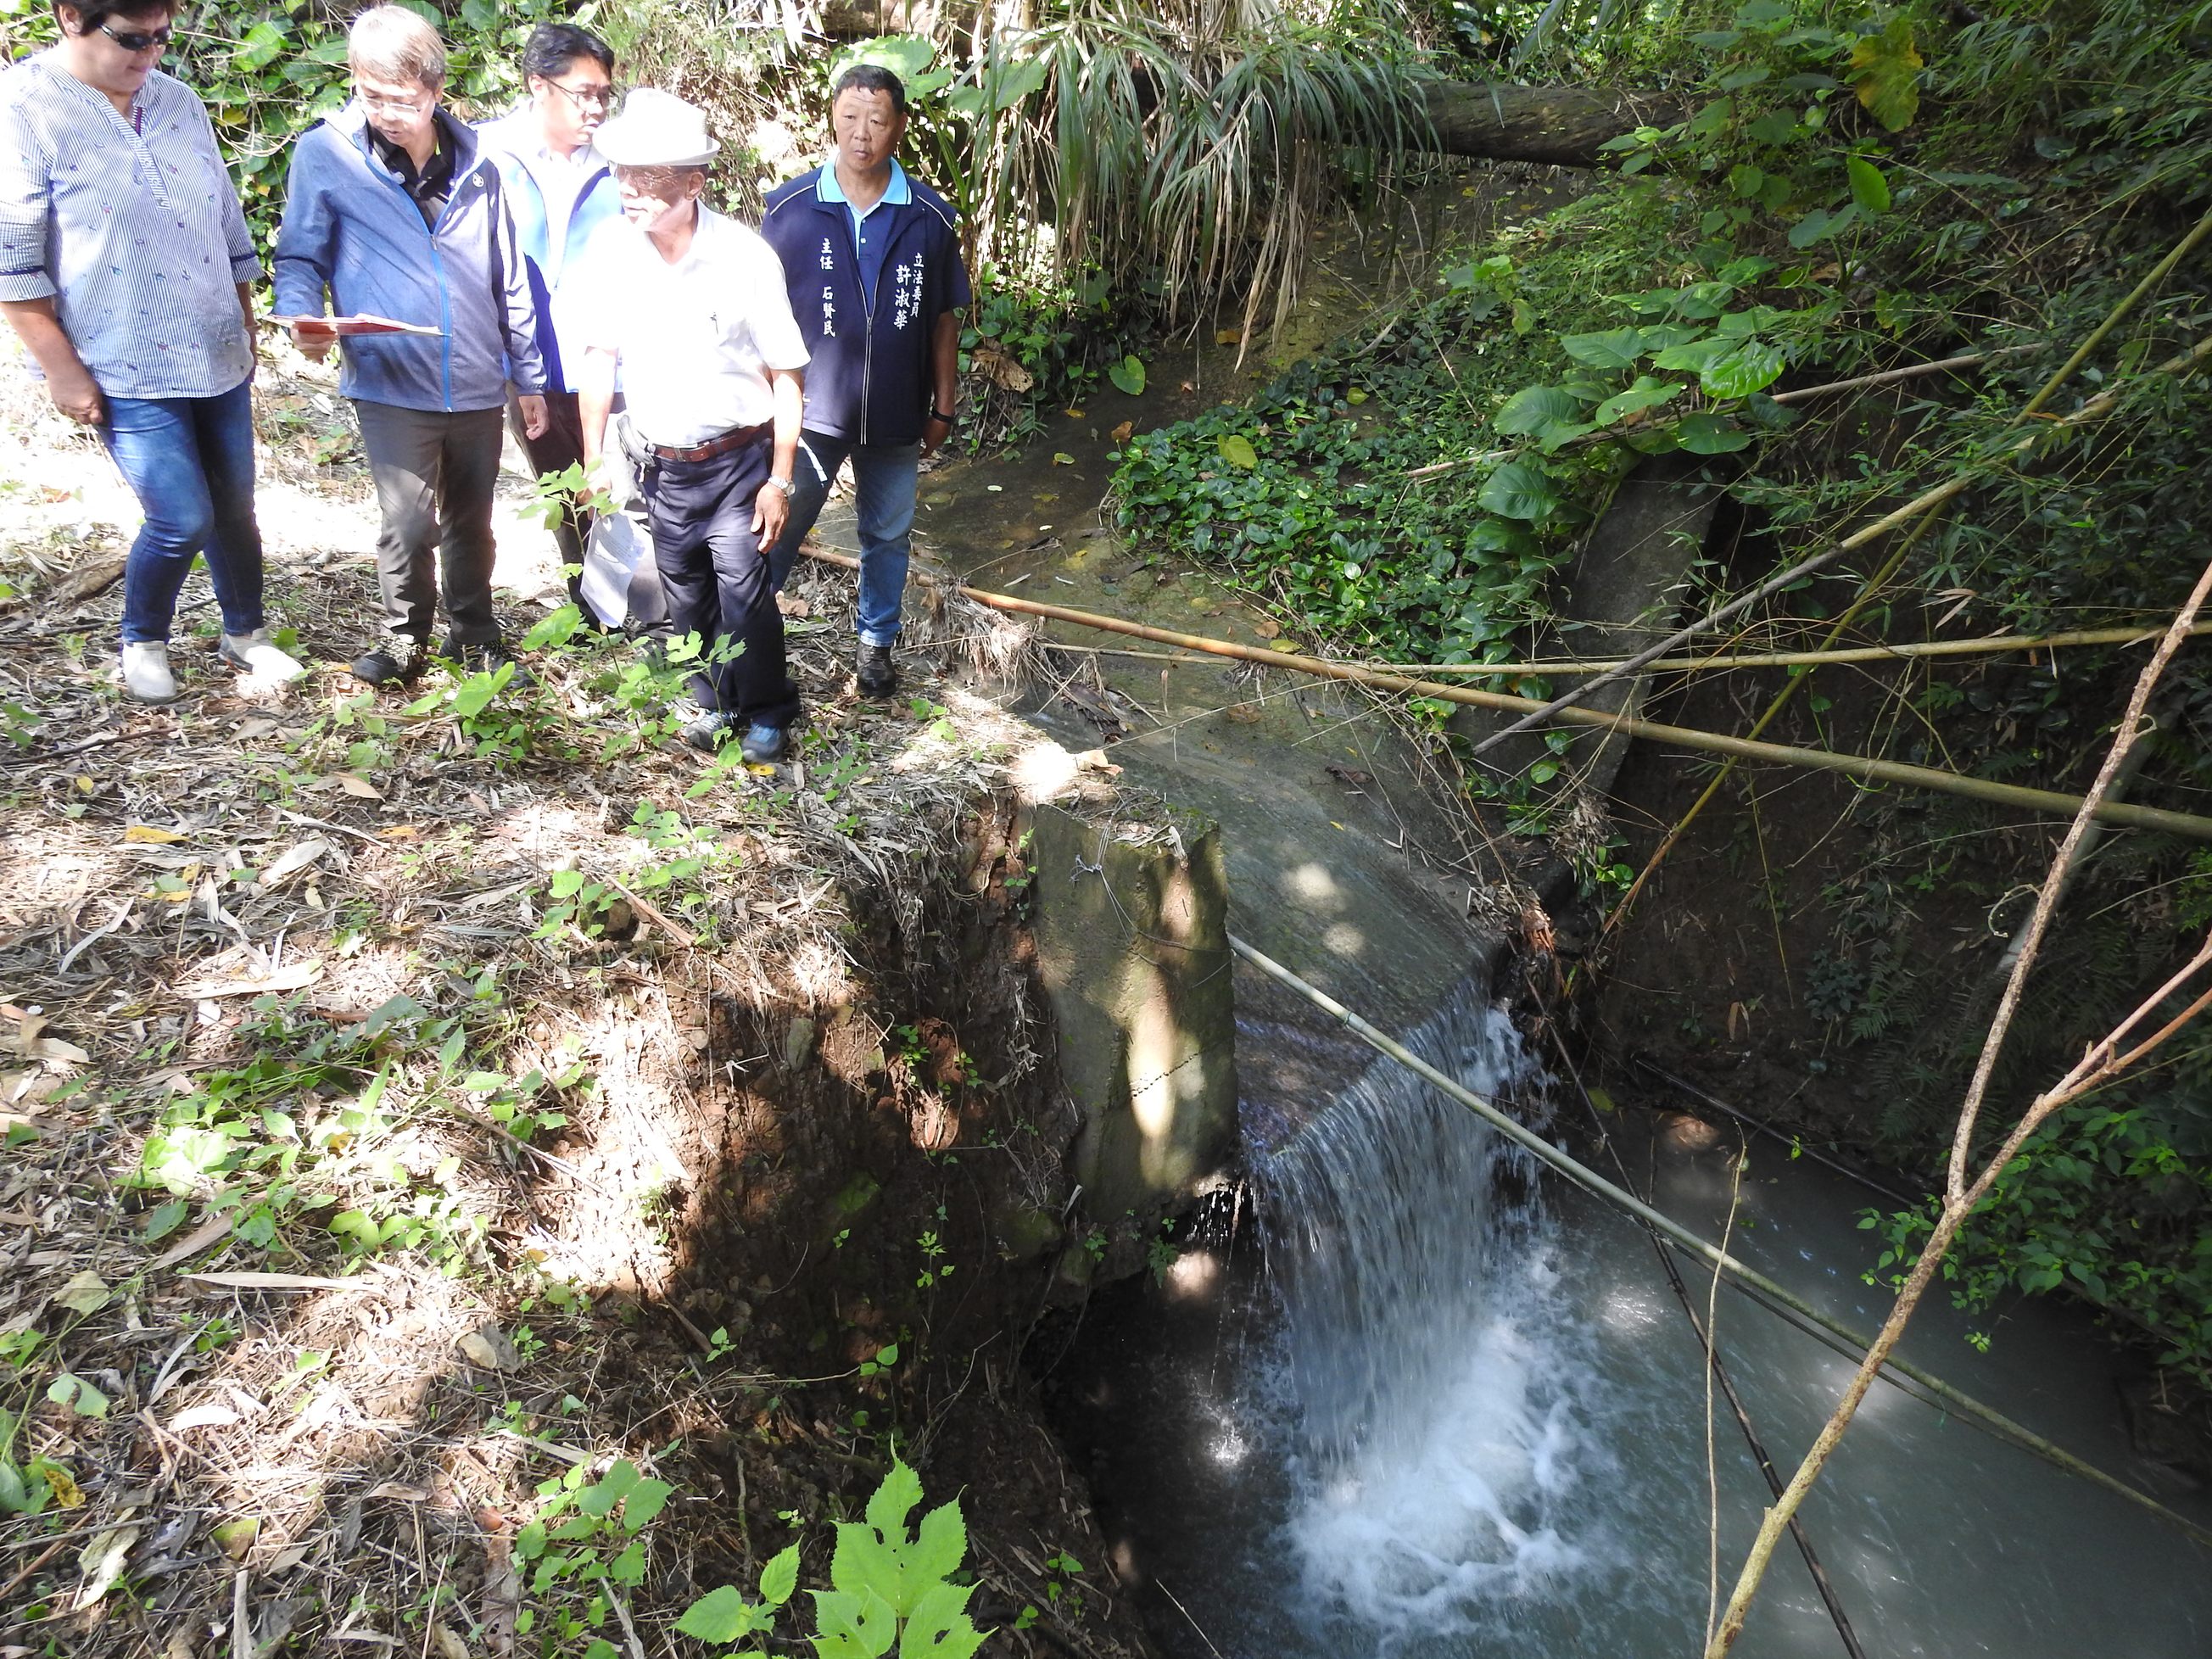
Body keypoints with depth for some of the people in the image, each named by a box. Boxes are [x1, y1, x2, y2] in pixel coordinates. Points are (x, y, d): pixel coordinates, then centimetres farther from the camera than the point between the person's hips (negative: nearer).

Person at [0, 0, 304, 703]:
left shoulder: (180, 102, 8)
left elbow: (228, 227, 15)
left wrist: (247, 334, 15)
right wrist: (62, 369, -14)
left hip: (217, 357, 6)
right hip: (126, 372, -5)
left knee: (235, 508, 11)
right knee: (183, 520, -7)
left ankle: (244, 632, 32)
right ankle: (141, 642, 19)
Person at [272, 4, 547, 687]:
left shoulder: (475, 162, 4)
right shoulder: (325, 154, -4)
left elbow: (508, 280, 9)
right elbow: (300, 256, 2)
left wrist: (528, 376, 11)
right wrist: (302, 315, -19)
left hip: (476, 384, 3)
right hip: (392, 385, -3)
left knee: (470, 521, 14)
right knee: (408, 522, -6)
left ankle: (474, 632, 33)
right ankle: (405, 639, 17)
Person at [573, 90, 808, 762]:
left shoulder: (745, 258, -16)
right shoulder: (613, 257, -5)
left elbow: (787, 377, -12)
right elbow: (601, 356, 8)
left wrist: (779, 480, -13)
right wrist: (594, 458, 8)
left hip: (737, 460, -4)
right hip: (659, 465, 4)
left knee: (743, 593, -5)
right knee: (687, 597, 14)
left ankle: (768, 711, 19)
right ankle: (715, 700, 36)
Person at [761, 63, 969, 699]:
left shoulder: (930, 218, -3)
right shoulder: (790, 208, -6)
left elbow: (944, 320, 4)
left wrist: (942, 408, 5)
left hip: (896, 414, 2)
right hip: (809, 408, -2)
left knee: (888, 535, 15)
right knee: (776, 533, 1)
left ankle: (877, 642, 33)